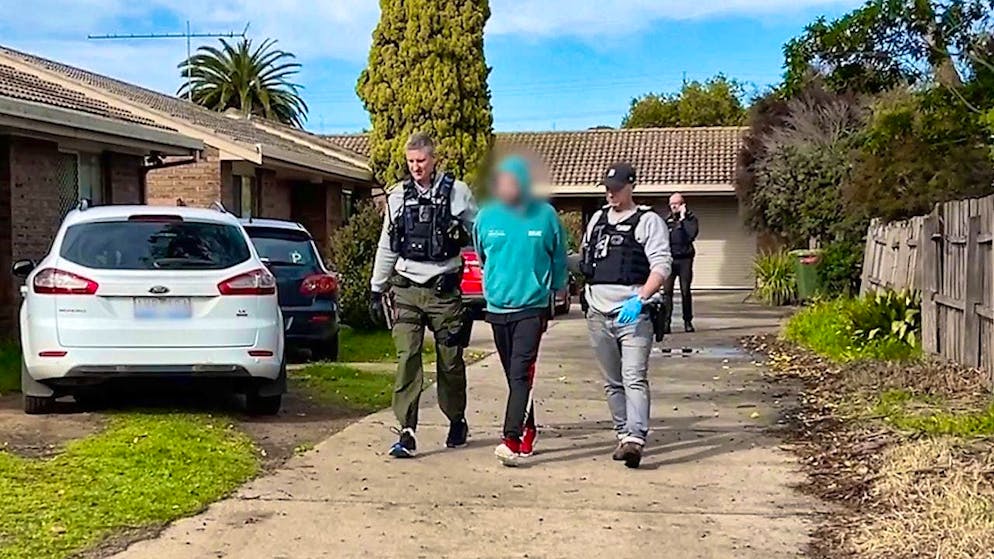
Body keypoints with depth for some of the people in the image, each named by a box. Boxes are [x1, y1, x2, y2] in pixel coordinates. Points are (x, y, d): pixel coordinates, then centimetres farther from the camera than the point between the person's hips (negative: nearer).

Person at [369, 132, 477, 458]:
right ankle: (407, 432, -7)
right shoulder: (398, 196, 10)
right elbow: (386, 247, 16)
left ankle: (457, 422, 28)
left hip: (444, 289, -2)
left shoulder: (457, 192, 0)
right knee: (407, 358, -8)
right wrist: (376, 290, 14)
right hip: (406, 290, 2)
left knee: (450, 361, 7)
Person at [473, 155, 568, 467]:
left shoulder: (545, 215, -5)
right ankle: (527, 431, 26)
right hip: (497, 307, 4)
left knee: (521, 373, -14)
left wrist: (555, 289, 15)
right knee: (514, 375, 12)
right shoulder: (487, 217, 2)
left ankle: (512, 439, -19)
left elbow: (559, 258, 8)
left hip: (532, 306, -4)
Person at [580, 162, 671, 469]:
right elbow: (584, 259, 29)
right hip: (599, 314, 6)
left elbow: (661, 266, -10)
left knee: (634, 379, -16)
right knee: (612, 382, 11)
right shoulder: (598, 219, 17)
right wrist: (587, 295, 19)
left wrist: (640, 299, -23)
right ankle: (623, 435, 19)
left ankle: (635, 438, -24)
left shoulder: (648, 221, -1)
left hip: (633, 314, -6)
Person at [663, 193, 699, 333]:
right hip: (669, 259, 2)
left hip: (685, 259, -2)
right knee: (667, 291, -6)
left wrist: (683, 219, -11)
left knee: (685, 291, 2)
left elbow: (691, 235, -13)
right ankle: (666, 322, -6)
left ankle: (688, 321, 12)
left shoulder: (690, 218, 3)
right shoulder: (667, 220, 11)